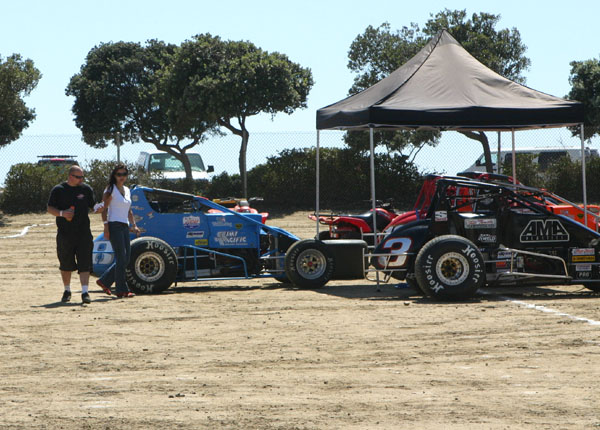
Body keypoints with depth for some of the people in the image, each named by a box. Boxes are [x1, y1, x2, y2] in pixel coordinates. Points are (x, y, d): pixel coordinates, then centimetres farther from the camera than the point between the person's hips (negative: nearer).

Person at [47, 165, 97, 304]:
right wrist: (62, 213, -16)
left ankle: (85, 292, -12)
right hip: (65, 234, 0)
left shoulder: (86, 189, 9)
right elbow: (50, 208, 3)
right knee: (66, 264, 10)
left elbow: (93, 207, 12)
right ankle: (67, 291, 26)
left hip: (84, 233, 1)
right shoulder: (58, 190, 2)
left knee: (84, 263, -9)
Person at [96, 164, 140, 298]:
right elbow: (104, 209, -9)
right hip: (114, 226, -8)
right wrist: (106, 228, -16)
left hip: (125, 227, 8)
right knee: (121, 258, -10)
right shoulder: (111, 190, -4)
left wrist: (134, 225, 13)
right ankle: (122, 290, -6)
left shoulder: (127, 191, 18)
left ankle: (104, 281, 18)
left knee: (126, 259, 5)